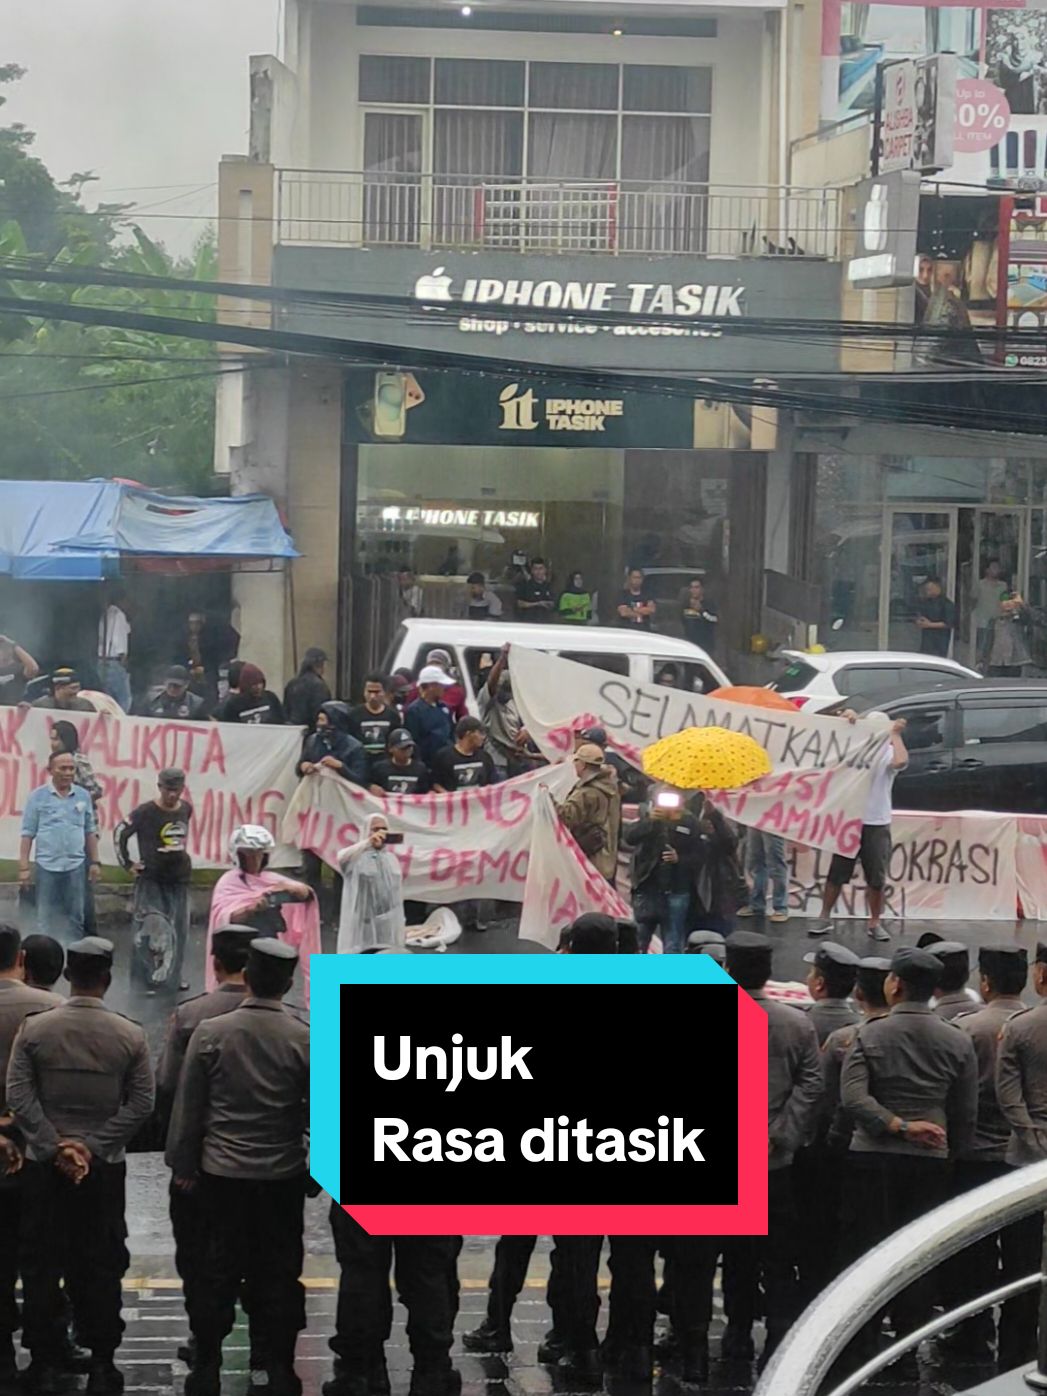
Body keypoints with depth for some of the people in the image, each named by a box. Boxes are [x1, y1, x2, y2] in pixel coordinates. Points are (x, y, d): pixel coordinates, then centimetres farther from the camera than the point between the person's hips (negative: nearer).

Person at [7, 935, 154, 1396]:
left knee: (42, 1266, 8)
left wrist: (56, 1146, -9)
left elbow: (19, 1096, -10)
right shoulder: (130, 1035, -6)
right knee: (101, 1267, 8)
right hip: (105, 1168, 0)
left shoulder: (34, 1028, -6)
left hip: (43, 1167, 0)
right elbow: (141, 1105, -8)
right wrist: (92, 1146, -9)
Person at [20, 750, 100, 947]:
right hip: (46, 866, -2)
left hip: (75, 866, 2)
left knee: (75, 918, 7)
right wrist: (24, 867, -6)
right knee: (45, 918, 4)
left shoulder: (83, 796, 6)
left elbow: (90, 832, 13)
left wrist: (95, 862, 9)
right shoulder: (38, 796, -2)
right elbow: (28, 834, -2)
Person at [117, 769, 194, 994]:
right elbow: (121, 834, -4)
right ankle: (148, 979, 0)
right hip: (151, 880, -5)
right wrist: (128, 863, -3)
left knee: (178, 930, 11)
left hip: (179, 878, 5)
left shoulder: (186, 809, 3)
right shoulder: (145, 813, -13)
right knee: (150, 930, -7)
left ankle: (173, 975, 25)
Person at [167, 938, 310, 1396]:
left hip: (222, 1172, 0)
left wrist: (183, 1164, 8)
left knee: (218, 1272, 8)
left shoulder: (210, 1033, -7)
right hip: (284, 1174, 0)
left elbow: (188, 1104, -2)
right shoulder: (306, 1039, -8)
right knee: (279, 1274, 7)